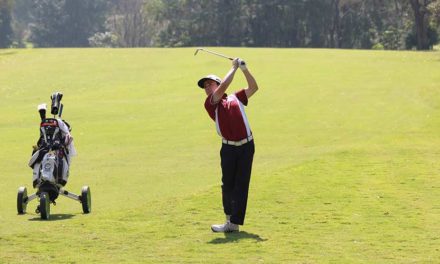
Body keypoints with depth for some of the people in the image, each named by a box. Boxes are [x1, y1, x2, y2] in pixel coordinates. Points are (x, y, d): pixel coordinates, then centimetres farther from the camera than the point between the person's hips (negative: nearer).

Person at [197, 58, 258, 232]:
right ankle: (229, 217, 23)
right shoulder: (210, 103, 2)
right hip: (228, 148, -1)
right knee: (227, 184, 6)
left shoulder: (236, 98, 13)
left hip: (246, 146, 1)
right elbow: (225, 85, -10)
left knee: (241, 184, -1)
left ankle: (234, 223, -1)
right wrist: (234, 67, -1)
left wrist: (244, 69, 6)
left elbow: (253, 87, 15)